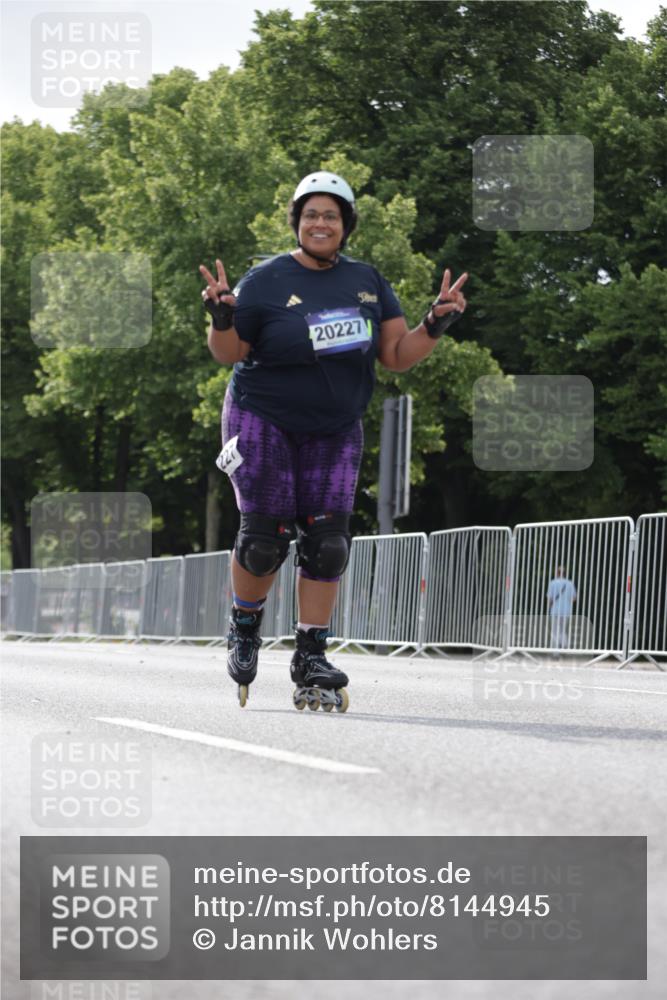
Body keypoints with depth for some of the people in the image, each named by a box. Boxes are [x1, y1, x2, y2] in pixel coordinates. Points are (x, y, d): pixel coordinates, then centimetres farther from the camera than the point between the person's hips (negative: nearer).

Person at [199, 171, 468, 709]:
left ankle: (311, 661, 2)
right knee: (266, 537, -8)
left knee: (326, 541, -4)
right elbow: (228, 353, -5)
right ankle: (245, 628, 20)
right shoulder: (266, 281, -8)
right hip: (264, 421, -3)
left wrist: (436, 324, -11)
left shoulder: (366, 281, 4)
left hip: (335, 431, 4)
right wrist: (221, 316, -25)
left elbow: (397, 356, 5)